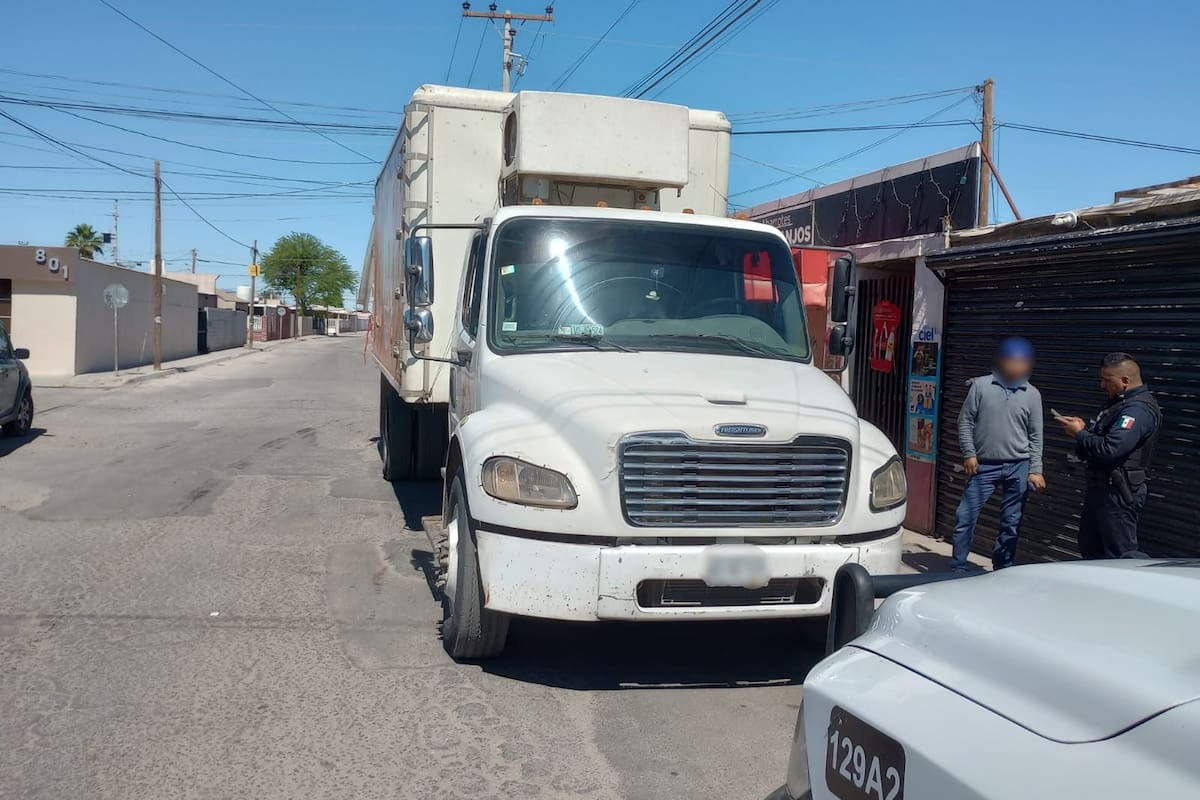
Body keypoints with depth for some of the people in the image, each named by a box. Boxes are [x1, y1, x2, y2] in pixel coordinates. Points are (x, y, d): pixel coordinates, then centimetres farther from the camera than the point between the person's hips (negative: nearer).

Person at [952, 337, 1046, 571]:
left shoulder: (1032, 394, 4)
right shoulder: (981, 385, -1)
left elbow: (1035, 436, 5)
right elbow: (965, 420, 2)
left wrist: (1035, 470, 0)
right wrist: (969, 453, -6)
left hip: (1018, 467, 1)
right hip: (984, 465, -1)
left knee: (1011, 523, 7)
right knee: (965, 516, -3)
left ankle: (1003, 571, 20)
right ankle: (959, 567, 8)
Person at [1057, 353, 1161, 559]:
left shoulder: (1138, 410, -21)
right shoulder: (1123, 403, 14)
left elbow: (1109, 449, -30)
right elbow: (1105, 437, 20)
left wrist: (1080, 434, -15)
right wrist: (1086, 428, 0)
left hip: (1118, 495, -11)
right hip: (1102, 489, 11)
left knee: (1120, 555, -3)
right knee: (1090, 548, 19)